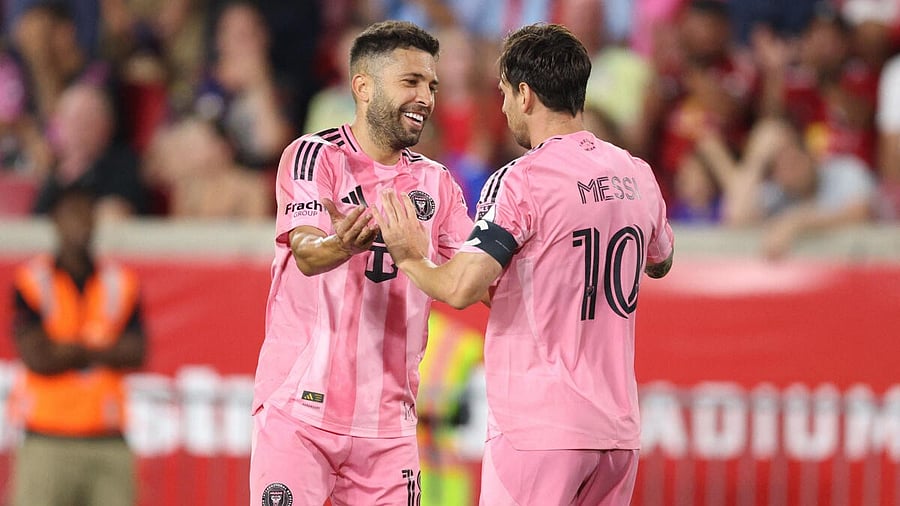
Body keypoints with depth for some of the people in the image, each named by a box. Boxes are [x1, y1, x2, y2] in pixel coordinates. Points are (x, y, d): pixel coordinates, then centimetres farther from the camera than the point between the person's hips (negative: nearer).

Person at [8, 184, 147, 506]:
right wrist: (103, 350, -1)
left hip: (109, 442, 3)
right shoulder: (33, 283, 0)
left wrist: (69, 350, -7)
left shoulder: (121, 283, 11)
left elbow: (135, 354, 1)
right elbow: (37, 358, -9)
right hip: (48, 440, -3)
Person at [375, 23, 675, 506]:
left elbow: (460, 289, -18)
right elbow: (660, 262, 29)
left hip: (537, 427, -7)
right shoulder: (636, 175, 10)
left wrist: (410, 259, 2)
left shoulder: (521, 181, -12)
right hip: (619, 429, 7)